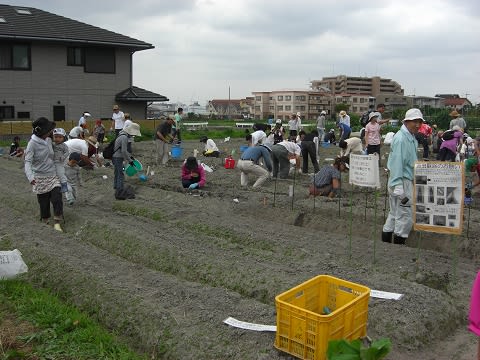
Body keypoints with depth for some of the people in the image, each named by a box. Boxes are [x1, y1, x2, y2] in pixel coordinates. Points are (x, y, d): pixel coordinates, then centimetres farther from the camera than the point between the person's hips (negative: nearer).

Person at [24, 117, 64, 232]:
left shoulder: (49, 140, 1)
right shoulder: (32, 143, -14)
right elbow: (28, 161, -20)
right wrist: (30, 176, -35)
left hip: (53, 176, 4)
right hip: (40, 178, -4)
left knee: (57, 199, -9)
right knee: (44, 202, 7)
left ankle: (57, 223, -2)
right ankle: (45, 222, 27)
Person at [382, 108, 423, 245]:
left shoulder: (412, 138, 12)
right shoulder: (401, 138, -18)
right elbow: (397, 164, -23)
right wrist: (399, 189, -26)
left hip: (408, 181, 10)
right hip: (402, 182, -10)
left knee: (394, 214, 16)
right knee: (406, 217, -4)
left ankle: (385, 241, 25)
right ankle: (399, 243, 6)